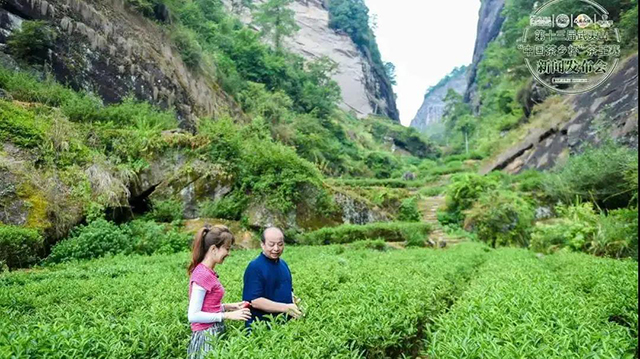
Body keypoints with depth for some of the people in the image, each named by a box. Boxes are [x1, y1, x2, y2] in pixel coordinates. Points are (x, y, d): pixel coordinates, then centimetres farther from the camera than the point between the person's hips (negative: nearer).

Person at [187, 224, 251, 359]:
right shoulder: (203, 275, -20)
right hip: (206, 336, -8)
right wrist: (228, 315, -20)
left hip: (214, 333, 8)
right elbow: (193, 316, -21)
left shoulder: (208, 272, 5)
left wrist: (229, 306, 3)